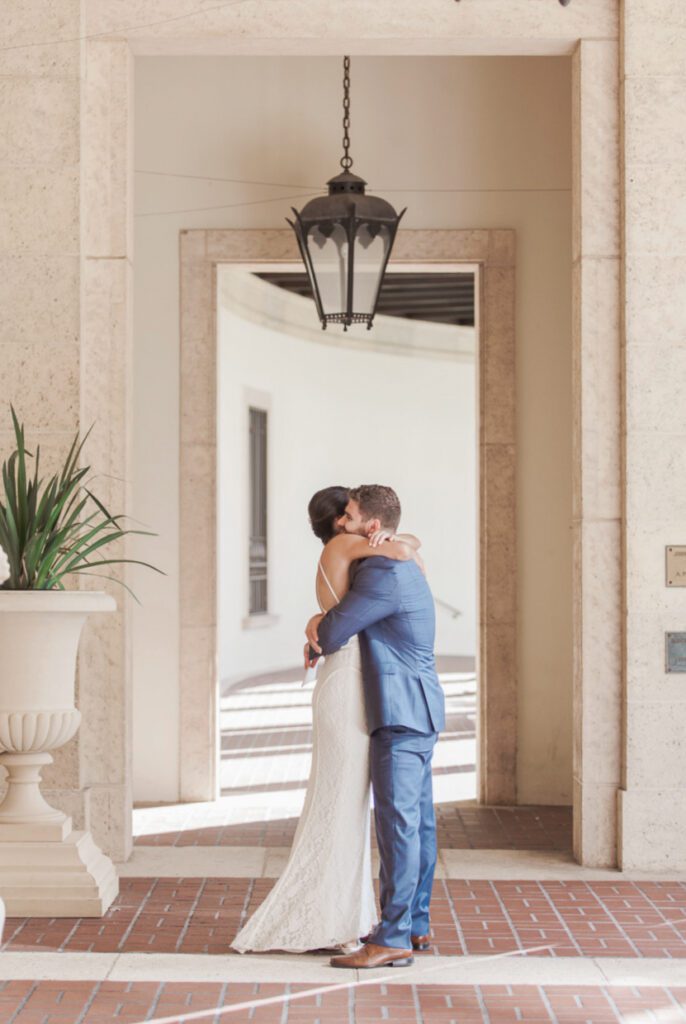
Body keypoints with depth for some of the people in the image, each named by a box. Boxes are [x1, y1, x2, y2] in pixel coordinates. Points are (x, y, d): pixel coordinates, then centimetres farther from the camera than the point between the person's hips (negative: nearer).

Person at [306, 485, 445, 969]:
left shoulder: (383, 573, -18)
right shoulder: (403, 567, 16)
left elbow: (330, 637, -15)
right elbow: (347, 614, 24)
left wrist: (322, 631, 9)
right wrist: (323, 618, 1)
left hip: (403, 713, -10)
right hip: (419, 711, 10)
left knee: (398, 823, -10)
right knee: (418, 820, 13)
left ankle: (392, 940, -9)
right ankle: (415, 924, 20)